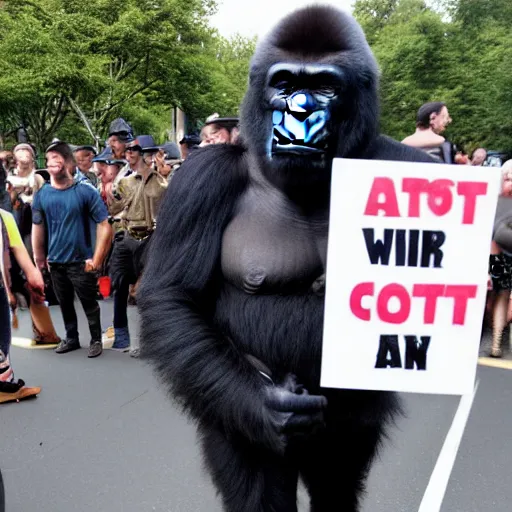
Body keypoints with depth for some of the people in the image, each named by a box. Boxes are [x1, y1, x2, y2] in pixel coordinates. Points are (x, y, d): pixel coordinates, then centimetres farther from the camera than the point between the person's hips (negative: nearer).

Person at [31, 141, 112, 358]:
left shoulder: (86, 191, -12)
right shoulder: (42, 194, 0)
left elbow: (104, 226, -12)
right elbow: (37, 228, 8)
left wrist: (96, 259, -14)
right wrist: (39, 259, 8)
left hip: (81, 261, -4)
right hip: (55, 262, 4)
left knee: (89, 304, 7)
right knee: (64, 303, 18)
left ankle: (96, 340, 26)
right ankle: (71, 338, 36)